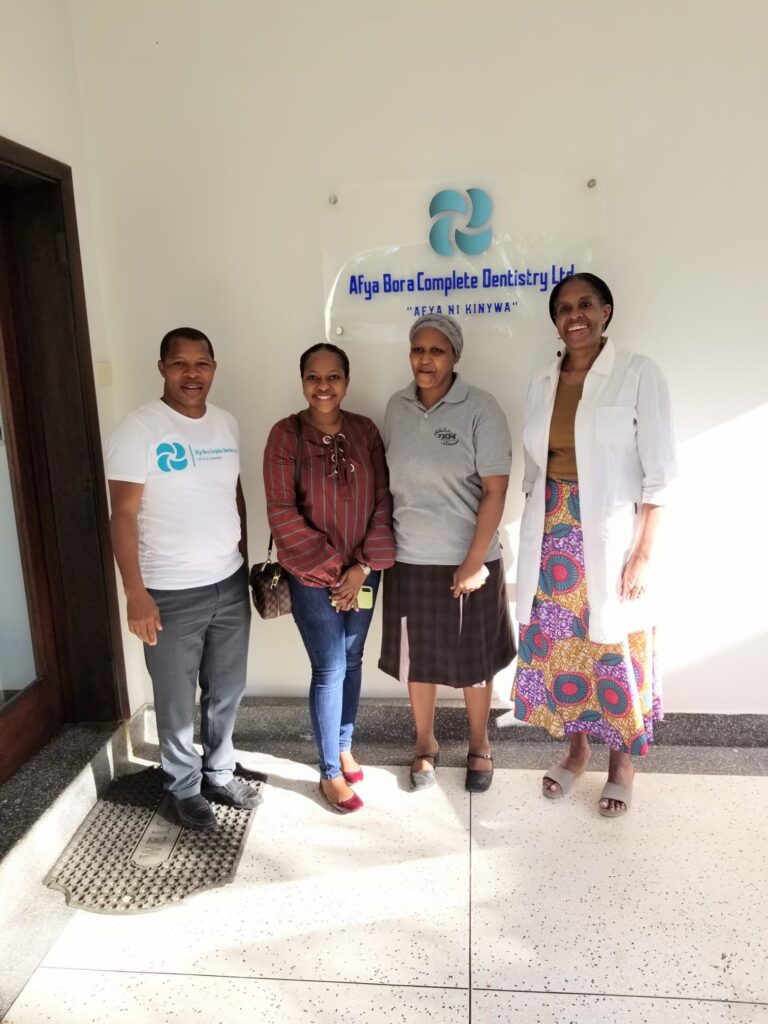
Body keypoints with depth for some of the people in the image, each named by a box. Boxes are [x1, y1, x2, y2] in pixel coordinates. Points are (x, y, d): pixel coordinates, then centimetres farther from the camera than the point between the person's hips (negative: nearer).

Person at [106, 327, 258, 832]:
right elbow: (124, 516, -14)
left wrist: (245, 561, 14)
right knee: (177, 702, 12)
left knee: (227, 690, 19)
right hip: (171, 593, -5)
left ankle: (220, 772, 41)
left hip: (230, 583, 5)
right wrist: (135, 594, -17)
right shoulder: (138, 430, -13)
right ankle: (186, 788, 34)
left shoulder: (227, 424, 4)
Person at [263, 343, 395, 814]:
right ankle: (330, 773, 20)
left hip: (363, 570, 4)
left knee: (352, 660, 16)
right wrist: (331, 568, -14)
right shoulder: (286, 434, -10)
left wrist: (363, 565, -9)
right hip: (313, 574, -3)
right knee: (330, 669, 2)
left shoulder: (366, 430, -1)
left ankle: (345, 746, 37)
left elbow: (382, 500, -2)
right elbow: (282, 512, -13)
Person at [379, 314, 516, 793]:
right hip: (409, 560, 4)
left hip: (466, 560, -3)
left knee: (473, 661, 13)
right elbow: (389, 480, 8)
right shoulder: (397, 406, 2)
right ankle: (426, 745, 37)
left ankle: (480, 747, 36)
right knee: (417, 659, 16)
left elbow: (495, 491, -13)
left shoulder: (480, 408, -12)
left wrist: (474, 563, -15)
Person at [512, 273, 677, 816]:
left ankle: (622, 759, 29)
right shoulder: (543, 382, 8)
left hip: (610, 538, -4)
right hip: (552, 536, 5)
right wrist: (536, 536, 10)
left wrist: (643, 553, -13)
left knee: (615, 647, 6)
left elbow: (659, 471, -9)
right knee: (558, 644, 12)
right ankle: (576, 748, 33)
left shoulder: (639, 374, -7)